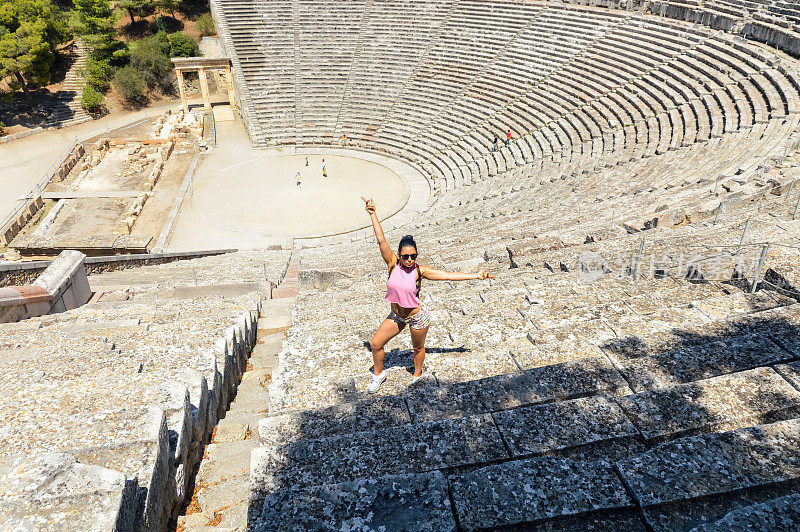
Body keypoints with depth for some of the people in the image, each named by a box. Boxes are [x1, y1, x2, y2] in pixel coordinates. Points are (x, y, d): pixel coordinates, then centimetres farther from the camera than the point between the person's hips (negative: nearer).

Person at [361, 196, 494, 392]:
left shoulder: (420, 271, -18)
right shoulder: (393, 263, -14)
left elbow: (449, 275, -15)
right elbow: (381, 240, -21)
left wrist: (476, 276, -15)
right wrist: (373, 214, -28)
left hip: (417, 317, -3)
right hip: (396, 315, 3)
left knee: (418, 348, 17)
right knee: (375, 343, 6)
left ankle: (417, 376, 47)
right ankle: (378, 374, 32)